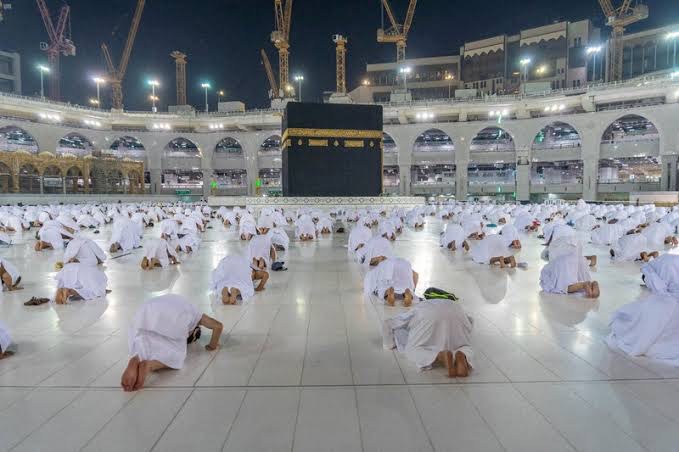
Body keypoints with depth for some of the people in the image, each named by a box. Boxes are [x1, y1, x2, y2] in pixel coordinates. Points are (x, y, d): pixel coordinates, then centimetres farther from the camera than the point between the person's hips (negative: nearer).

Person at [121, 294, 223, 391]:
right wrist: (212, 346, 39)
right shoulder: (194, 314, 35)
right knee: (174, 354, 5)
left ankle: (135, 361, -21)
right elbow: (218, 326, 26)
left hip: (145, 313, 4)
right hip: (172, 319, -4)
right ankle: (149, 365, -25)